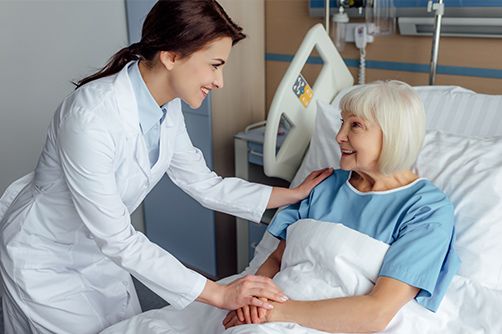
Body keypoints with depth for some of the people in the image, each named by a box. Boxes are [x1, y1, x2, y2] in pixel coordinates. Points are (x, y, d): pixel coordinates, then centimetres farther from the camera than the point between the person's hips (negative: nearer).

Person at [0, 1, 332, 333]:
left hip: (98, 251, 7)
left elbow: (205, 184, -1)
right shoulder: (91, 116, -35)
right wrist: (219, 294, -33)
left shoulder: (167, 107, -11)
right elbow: (117, 239, -32)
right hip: (44, 258, -6)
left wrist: (295, 194, -2)